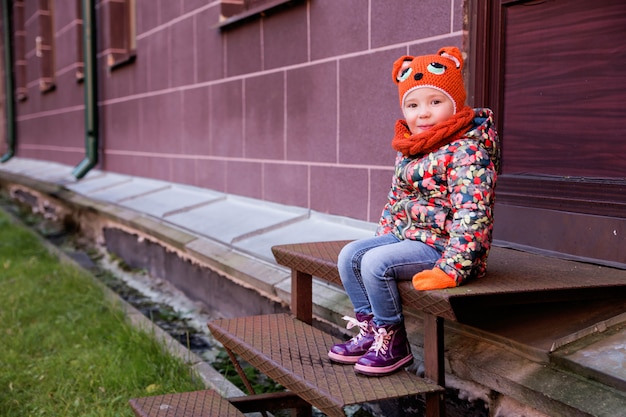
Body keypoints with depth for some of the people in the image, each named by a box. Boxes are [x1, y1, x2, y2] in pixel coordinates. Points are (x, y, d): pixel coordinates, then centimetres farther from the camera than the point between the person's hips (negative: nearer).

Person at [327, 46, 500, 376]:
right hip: (407, 236, 9)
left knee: (375, 263, -24)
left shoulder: (466, 151, -18)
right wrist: (381, 238, 14)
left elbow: (471, 213, -25)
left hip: (441, 244, -9)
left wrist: (450, 269, -30)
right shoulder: (407, 150, 11)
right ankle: (370, 329, 9)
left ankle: (393, 341, -5)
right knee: (350, 255, 0)